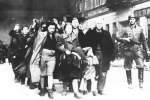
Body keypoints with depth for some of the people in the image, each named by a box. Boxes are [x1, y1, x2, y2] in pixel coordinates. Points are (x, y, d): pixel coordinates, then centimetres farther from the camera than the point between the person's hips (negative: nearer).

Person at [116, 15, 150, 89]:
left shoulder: (139, 29, 13)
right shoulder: (126, 30, 9)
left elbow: (143, 40, 18)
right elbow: (117, 38, 8)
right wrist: (124, 39, -10)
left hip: (138, 49, 0)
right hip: (128, 49, 0)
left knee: (141, 65, -14)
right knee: (128, 68, 2)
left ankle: (141, 82, -3)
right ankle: (129, 83, 14)